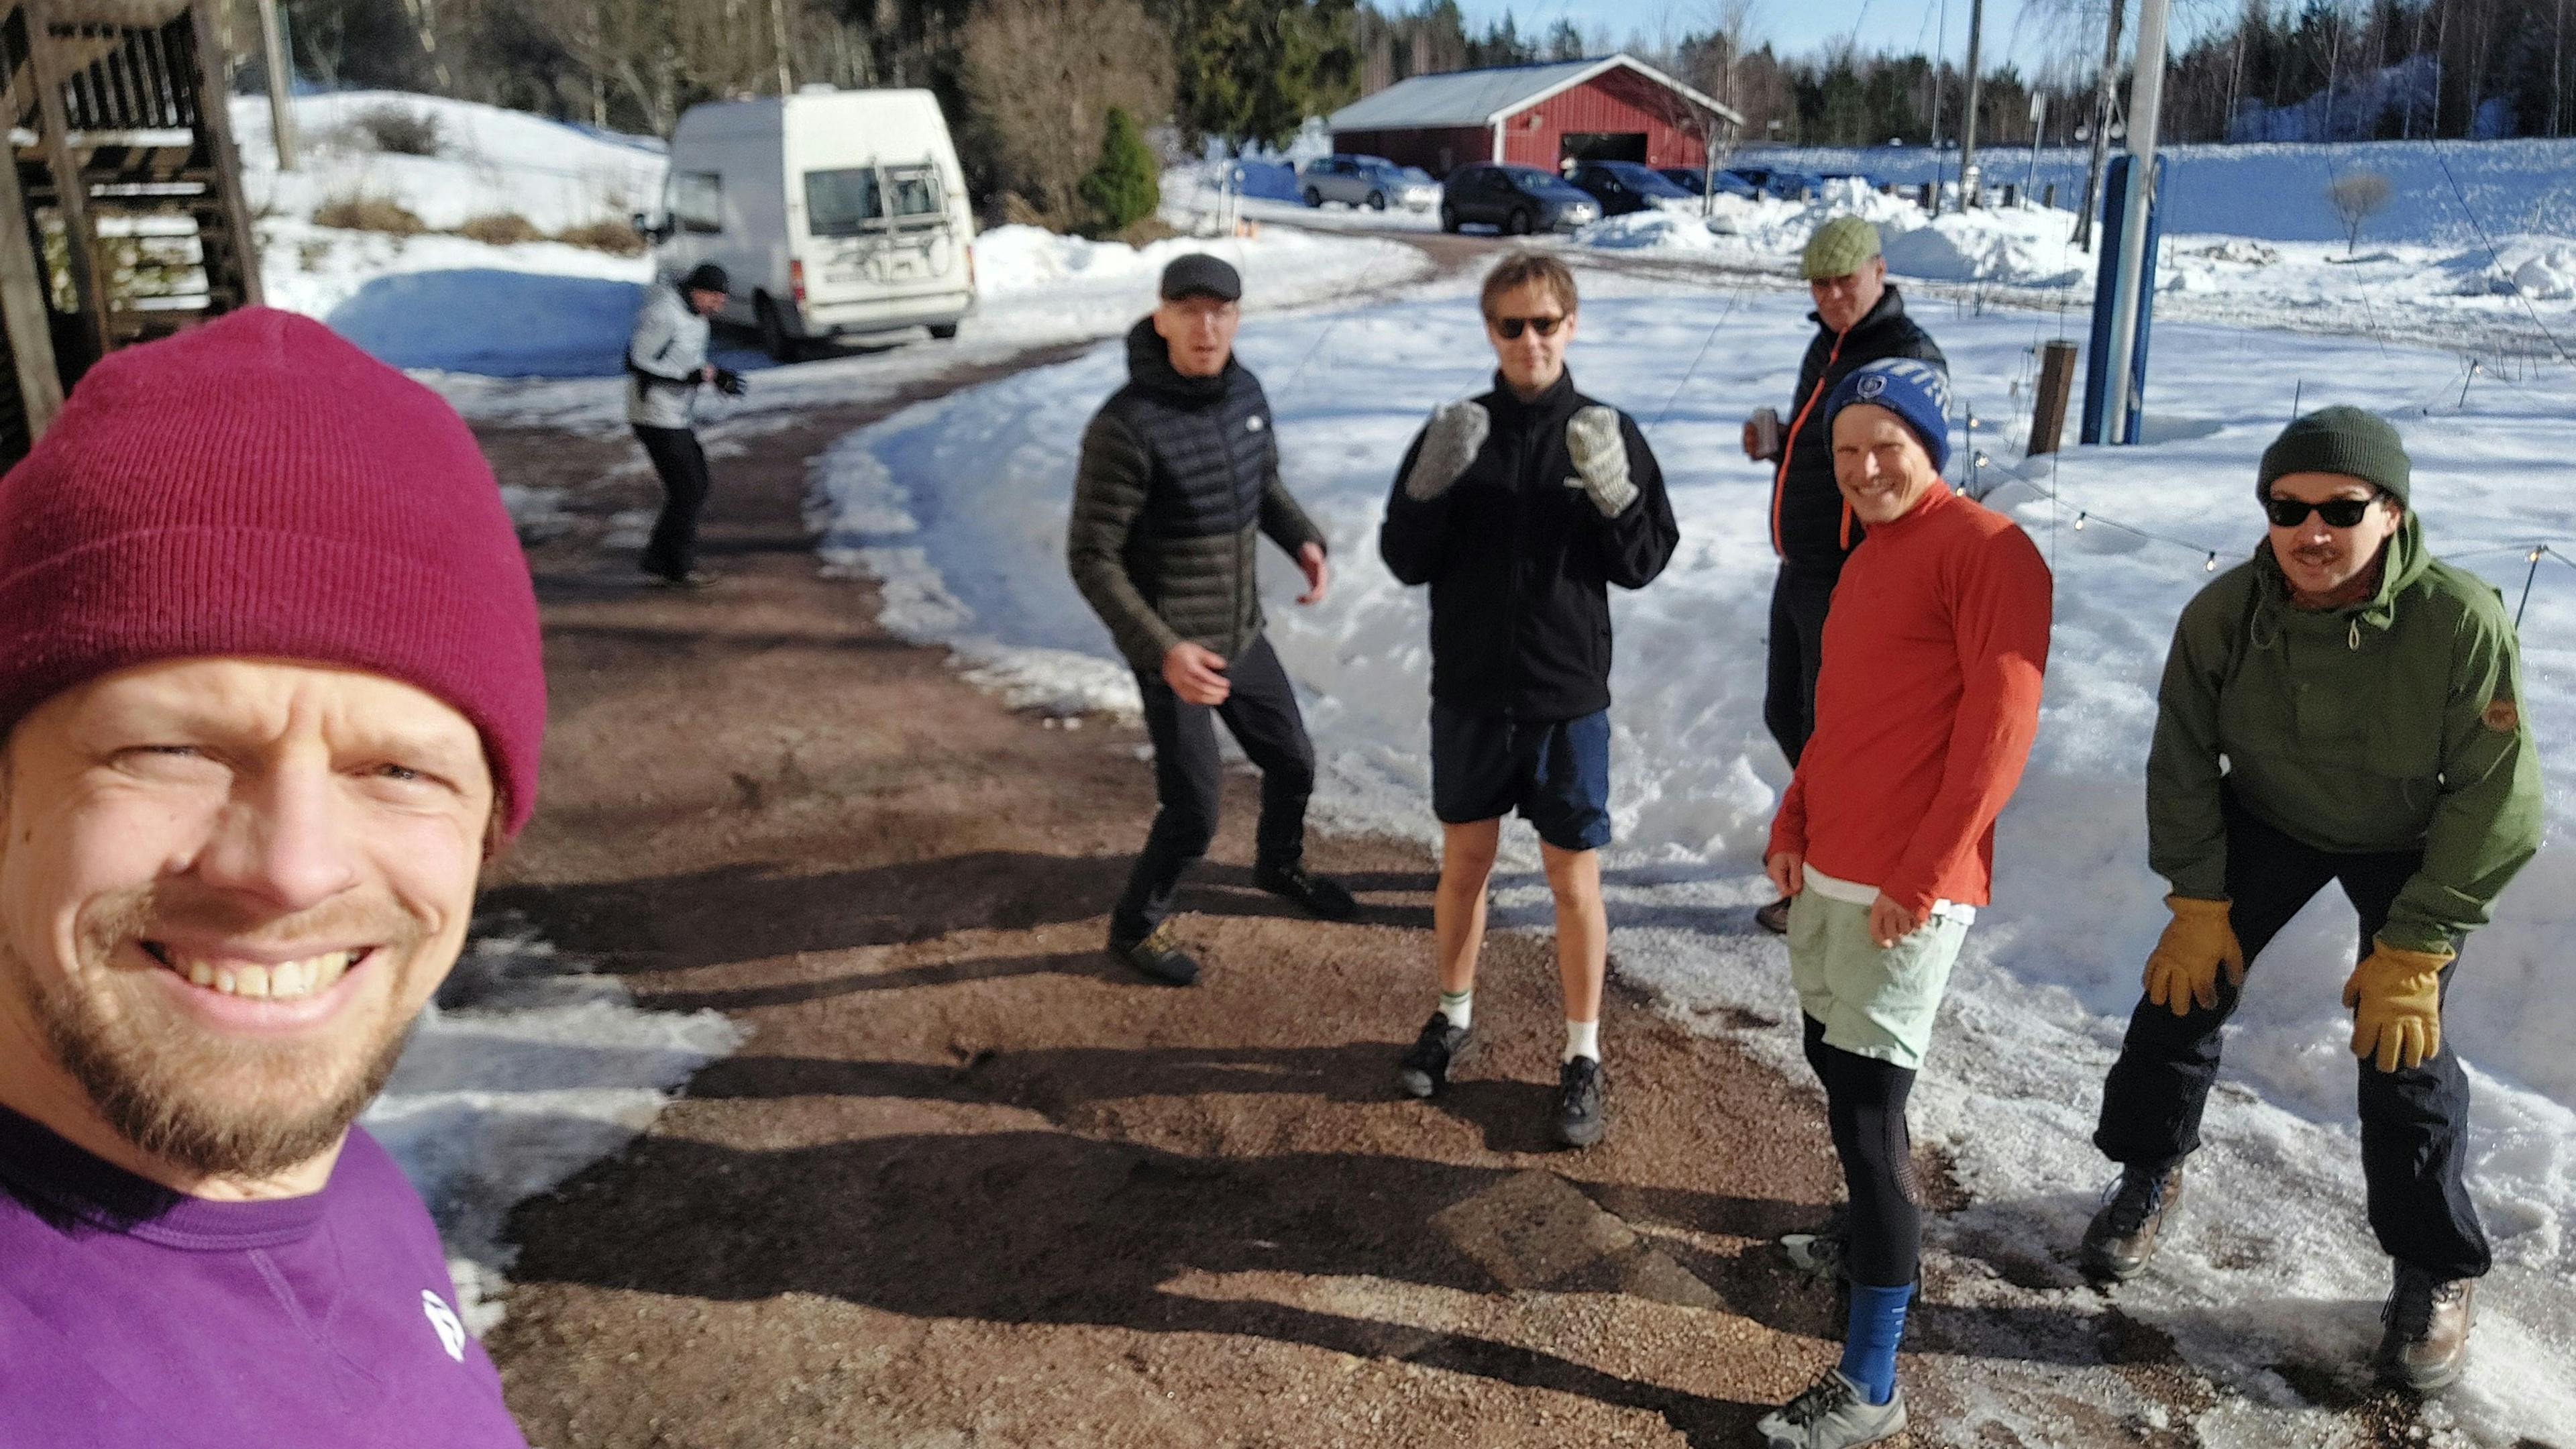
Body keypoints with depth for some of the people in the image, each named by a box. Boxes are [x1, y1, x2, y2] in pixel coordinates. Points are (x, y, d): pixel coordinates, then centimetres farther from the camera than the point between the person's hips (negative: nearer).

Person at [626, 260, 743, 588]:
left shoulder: (695, 316, 11)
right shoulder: (662, 315, -19)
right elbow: (637, 363, -21)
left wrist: (716, 374, 2)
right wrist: (691, 375, -23)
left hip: (680, 417, 10)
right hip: (657, 418, -10)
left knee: (695, 487, 13)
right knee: (687, 490, -6)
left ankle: (659, 560, 21)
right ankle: (679, 568, 6)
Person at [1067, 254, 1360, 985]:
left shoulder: (1245, 391, -3)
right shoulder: (1126, 424, -24)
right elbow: (1092, 558, -20)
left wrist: (1303, 539, -4)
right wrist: (1164, 650, -28)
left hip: (1244, 634, 7)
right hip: (1173, 651, -7)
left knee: (1293, 762, 22)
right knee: (1192, 814, 1)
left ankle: (1280, 866, 52)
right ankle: (1136, 926, 29)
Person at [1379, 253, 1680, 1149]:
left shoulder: (1608, 434, -4)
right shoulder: (1455, 433, -1)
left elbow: (1644, 565, -4)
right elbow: (1406, 562, -3)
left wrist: (1615, 492, -22)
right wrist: (1431, 483, -20)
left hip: (1569, 702, -1)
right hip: (1468, 696, 2)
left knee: (1575, 882, 5)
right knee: (1464, 863, 15)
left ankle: (1584, 1057, 21)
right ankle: (1453, 1016, 36)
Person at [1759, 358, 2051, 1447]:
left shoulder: (1983, 547, -10)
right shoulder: (1867, 561, 18)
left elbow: (2002, 721, -16)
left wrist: (1922, 874, -18)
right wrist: (1792, 825, 10)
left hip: (1905, 890, -9)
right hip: (1829, 869, 9)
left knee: (1868, 1104, -8)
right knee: (1833, 1063, 19)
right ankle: (1874, 1242, 41)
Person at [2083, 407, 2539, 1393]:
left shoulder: (2461, 621, -32)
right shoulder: (2224, 613, -24)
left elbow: (2495, 803, -23)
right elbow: (2183, 761, -10)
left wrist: (2414, 947, -21)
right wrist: (2198, 901, -10)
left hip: (2410, 848, -2)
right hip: (2266, 822, 3)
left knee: (2402, 1045, -6)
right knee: (2183, 985, -2)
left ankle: (2437, 1272, 16)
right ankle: (2149, 1177, 23)